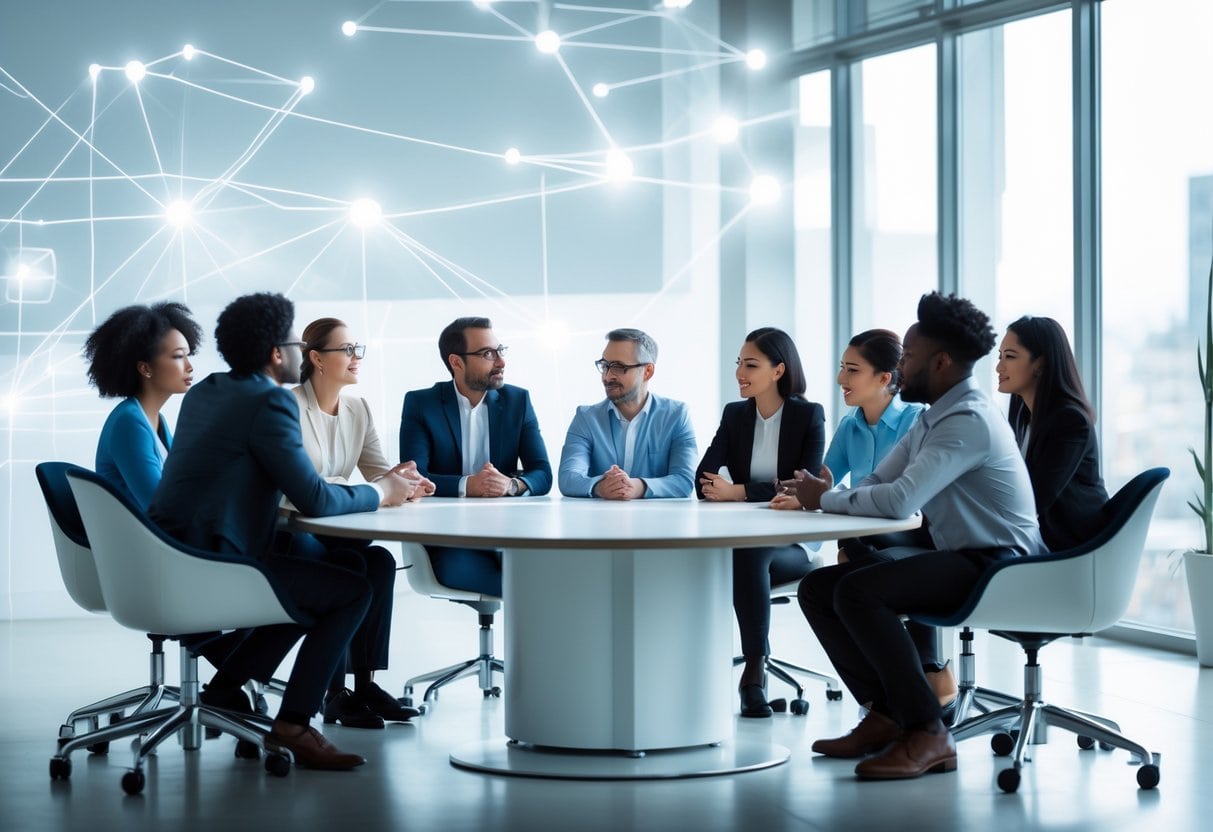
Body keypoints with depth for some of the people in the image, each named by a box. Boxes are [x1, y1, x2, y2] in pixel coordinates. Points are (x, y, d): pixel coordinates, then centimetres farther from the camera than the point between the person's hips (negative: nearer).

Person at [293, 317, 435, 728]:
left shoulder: (358, 409, 9)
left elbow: (379, 471, 4)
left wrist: (404, 479, -21)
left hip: (332, 530, 6)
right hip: (289, 535, -6)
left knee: (381, 560, -22)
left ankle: (365, 683, -19)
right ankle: (335, 692, -22)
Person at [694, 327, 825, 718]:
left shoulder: (809, 415, 0)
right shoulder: (734, 415, 10)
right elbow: (703, 478, -2)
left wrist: (739, 492, -19)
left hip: (793, 543, -3)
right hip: (743, 537, 3)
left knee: (751, 555, -36)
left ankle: (755, 669, -31)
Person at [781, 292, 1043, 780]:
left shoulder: (969, 421, -20)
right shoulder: (934, 415, 12)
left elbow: (899, 500, -28)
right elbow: (877, 485, 13)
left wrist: (825, 499, -13)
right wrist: (828, 494, -8)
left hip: (994, 565, -10)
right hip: (949, 551, 10)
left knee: (858, 591, -29)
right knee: (817, 588, 3)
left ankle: (928, 735, -20)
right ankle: (884, 716, 7)